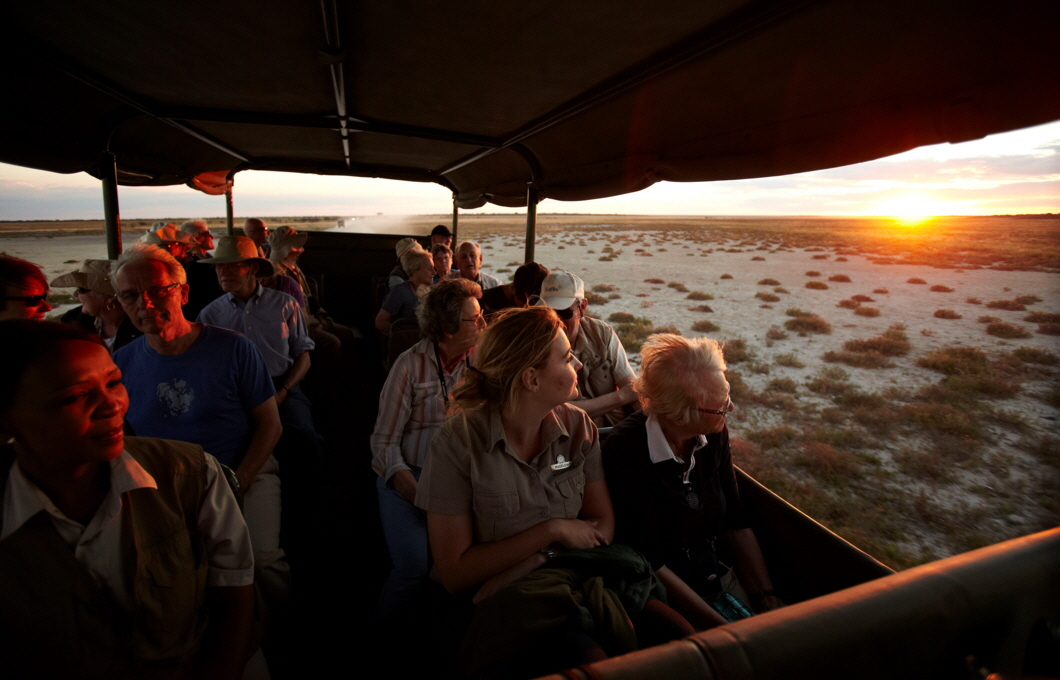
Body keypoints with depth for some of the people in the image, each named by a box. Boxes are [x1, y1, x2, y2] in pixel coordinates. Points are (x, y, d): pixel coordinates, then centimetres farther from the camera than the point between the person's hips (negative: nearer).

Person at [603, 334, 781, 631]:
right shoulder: (626, 452, -24)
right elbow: (651, 565, -20)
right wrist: (723, 628, -18)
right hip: (668, 600, -5)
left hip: (722, 580, 5)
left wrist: (767, 598, -4)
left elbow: (737, 525, 4)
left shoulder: (714, 434, -5)